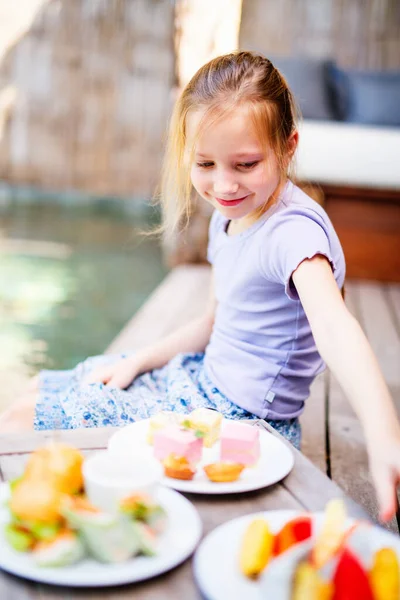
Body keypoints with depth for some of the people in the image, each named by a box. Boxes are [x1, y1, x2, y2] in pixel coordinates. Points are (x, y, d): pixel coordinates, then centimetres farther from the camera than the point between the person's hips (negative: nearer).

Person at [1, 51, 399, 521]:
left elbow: (334, 327, -43)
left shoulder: (293, 230, -25)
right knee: (43, 390, 17)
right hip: (205, 378, 9)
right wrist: (139, 361, 7)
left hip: (237, 416, -9)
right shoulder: (230, 218, 4)